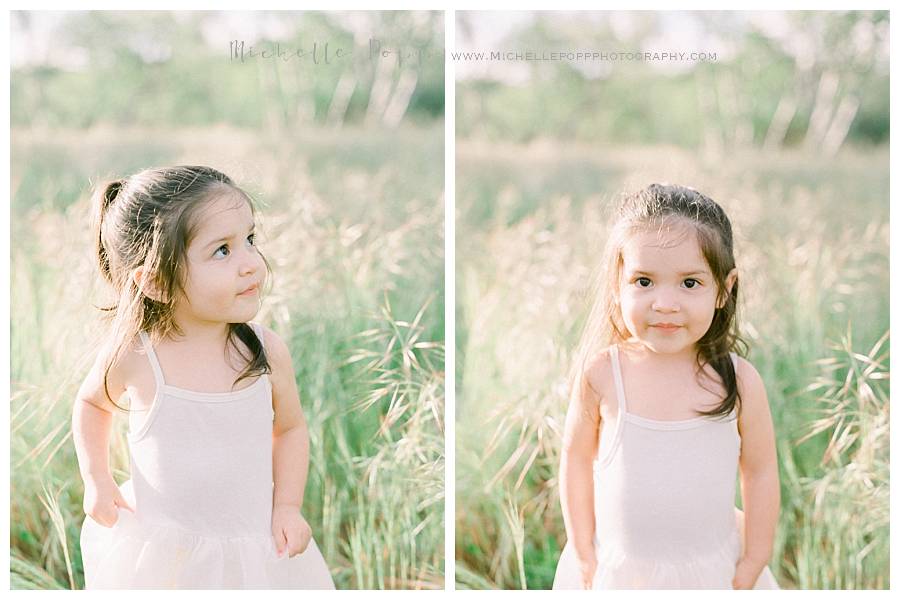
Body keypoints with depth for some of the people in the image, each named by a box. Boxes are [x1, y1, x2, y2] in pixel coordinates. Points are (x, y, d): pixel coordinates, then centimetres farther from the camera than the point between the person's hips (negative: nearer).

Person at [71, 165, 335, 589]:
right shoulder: (131, 354, -17)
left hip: (255, 547, 1)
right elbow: (92, 401, 6)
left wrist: (288, 505, -4)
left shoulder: (267, 352, -14)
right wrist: (95, 479, -2)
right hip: (157, 551, -1)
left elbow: (290, 428, 5)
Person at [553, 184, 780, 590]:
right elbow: (576, 457, -4)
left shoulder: (739, 382, -14)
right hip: (616, 569, 0)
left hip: (713, 569, 0)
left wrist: (750, 569, 0)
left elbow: (760, 472, -4)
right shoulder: (600, 375, -15)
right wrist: (585, 558, -2)